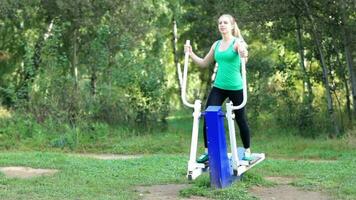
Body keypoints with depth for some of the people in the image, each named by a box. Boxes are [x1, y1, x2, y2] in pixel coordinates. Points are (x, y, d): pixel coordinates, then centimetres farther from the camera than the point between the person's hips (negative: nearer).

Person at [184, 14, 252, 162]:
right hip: (218, 87, 5)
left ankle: (247, 151, 23)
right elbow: (204, 63, 19)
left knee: (240, 120, 7)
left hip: (235, 87, -5)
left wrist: (243, 55, -51)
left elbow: (244, 55, -28)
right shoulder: (216, 44, 9)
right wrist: (191, 54, 5)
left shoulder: (237, 42, -6)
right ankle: (207, 152, 4)